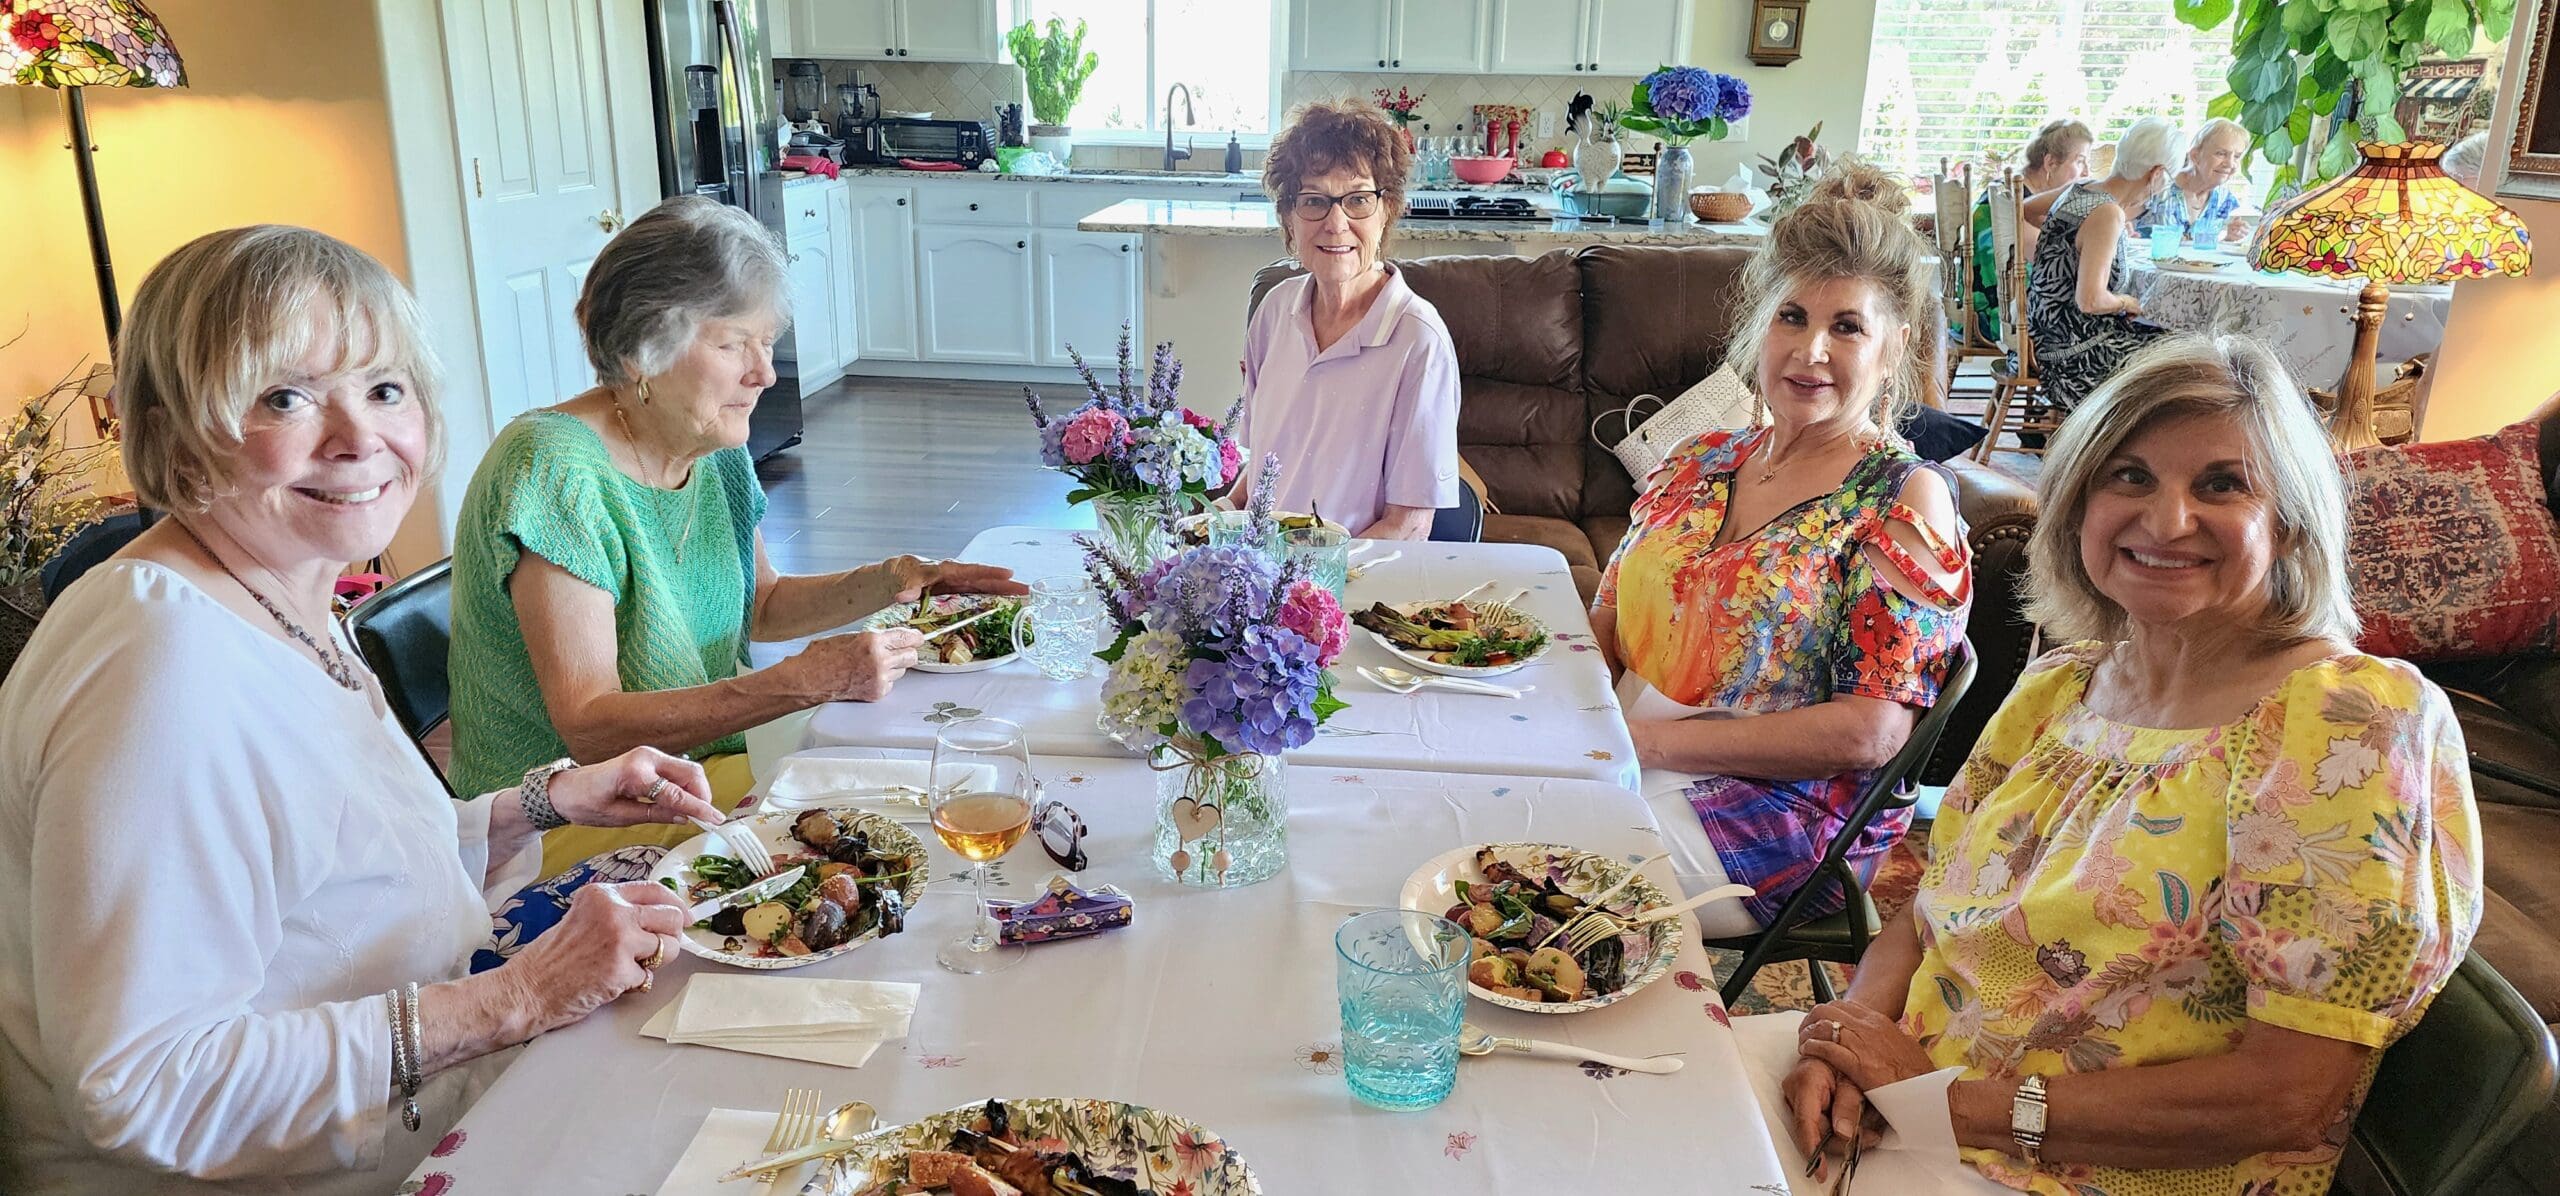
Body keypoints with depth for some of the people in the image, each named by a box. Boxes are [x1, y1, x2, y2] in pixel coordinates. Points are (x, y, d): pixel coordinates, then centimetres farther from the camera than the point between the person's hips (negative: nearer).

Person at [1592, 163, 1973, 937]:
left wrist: (1647, 739, -17)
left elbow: (1870, 733, -15)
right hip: (1613, 768, 6)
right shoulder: (1701, 463, 11)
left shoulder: (1905, 500, -7)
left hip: (1778, 820, -6)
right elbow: (1605, 625, 14)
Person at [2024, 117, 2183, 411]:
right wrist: (2128, 303, -8)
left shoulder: (2079, 189, 5)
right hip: (2074, 354, -10)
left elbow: (2027, 209, 27)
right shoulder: (2108, 213, -21)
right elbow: (2090, 299, -28)